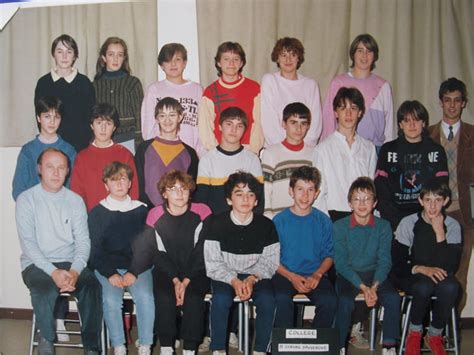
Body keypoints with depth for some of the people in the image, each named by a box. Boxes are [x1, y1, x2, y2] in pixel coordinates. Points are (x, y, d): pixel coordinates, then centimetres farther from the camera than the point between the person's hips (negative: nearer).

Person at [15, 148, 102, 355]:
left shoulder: (75, 201, 9)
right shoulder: (26, 199, 2)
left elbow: (83, 241, 3)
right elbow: (28, 243, -8)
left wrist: (75, 271, -17)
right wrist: (53, 272, -21)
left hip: (70, 263, 2)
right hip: (37, 264, -2)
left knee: (92, 286, -28)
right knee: (44, 290, -35)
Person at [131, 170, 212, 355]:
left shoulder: (201, 213, -5)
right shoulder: (155, 216, -1)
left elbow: (201, 253, -7)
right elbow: (159, 254, -3)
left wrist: (186, 281, -16)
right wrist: (175, 280, -15)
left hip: (195, 272, -1)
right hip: (166, 271, 1)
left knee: (193, 297, -27)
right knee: (164, 296, -26)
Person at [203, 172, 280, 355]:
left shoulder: (266, 225, -3)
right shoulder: (216, 224, -7)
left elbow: (270, 262, 0)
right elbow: (213, 264, -7)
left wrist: (252, 279, -18)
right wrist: (234, 281, -22)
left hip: (256, 276, 1)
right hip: (225, 275, -1)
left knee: (267, 300, -27)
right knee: (221, 299, -30)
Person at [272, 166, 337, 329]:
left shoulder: (323, 221, 5)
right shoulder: (279, 220, 0)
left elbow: (328, 256, 8)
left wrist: (317, 275, -10)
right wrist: (292, 277, -14)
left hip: (315, 275, 2)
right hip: (285, 274, -1)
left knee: (330, 300, -26)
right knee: (282, 299, -32)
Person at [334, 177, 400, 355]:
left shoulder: (383, 226, 0)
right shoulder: (339, 227, -6)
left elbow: (384, 261, -3)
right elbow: (341, 263, -9)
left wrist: (374, 287, -20)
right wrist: (363, 287, -20)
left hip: (374, 273, 2)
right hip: (348, 274, -2)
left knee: (393, 297, -24)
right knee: (345, 301, -30)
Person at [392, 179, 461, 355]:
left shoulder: (453, 226, -3)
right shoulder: (408, 223, -7)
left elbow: (451, 267, -15)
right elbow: (397, 264, -8)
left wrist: (439, 232, -20)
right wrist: (421, 269, -25)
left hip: (439, 276, 2)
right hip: (411, 277, -1)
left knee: (450, 287, -32)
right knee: (424, 286, -35)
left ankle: (434, 336, -9)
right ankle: (414, 333, -9)